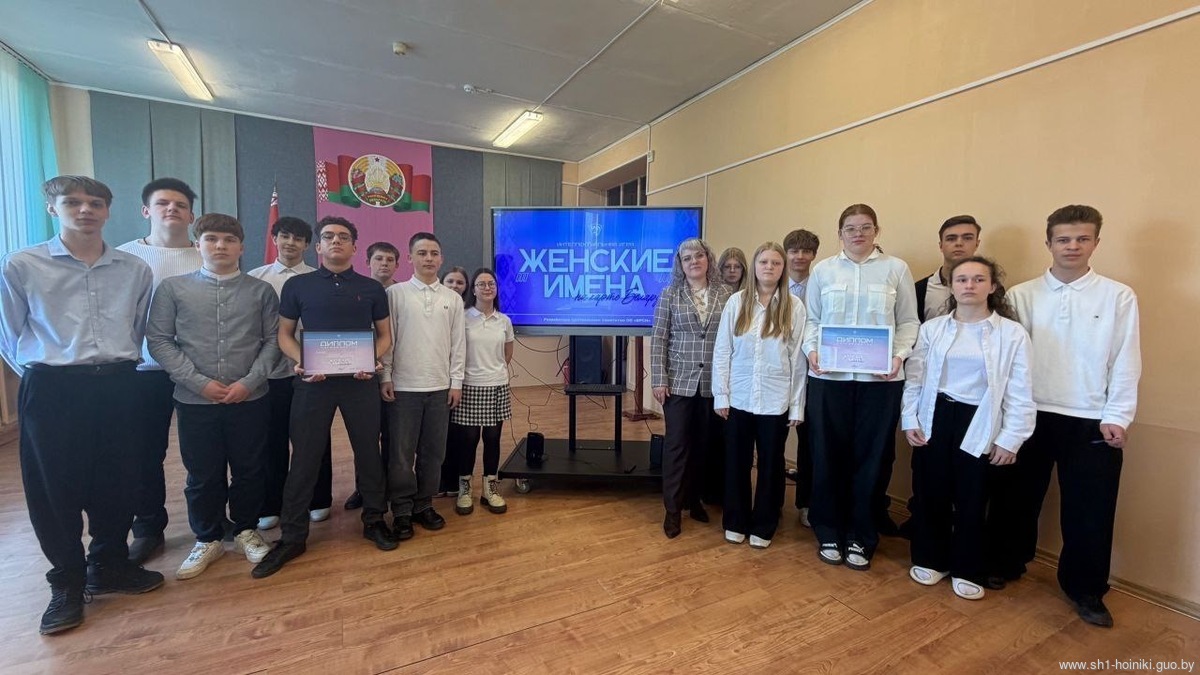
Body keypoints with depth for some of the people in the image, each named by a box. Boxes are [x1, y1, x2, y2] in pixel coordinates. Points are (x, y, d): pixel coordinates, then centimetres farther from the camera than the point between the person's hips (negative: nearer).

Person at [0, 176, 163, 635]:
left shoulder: (136, 269, 5)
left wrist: (115, 367, 10)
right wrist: (43, 375, 6)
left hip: (118, 385, 2)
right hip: (52, 389, -2)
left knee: (118, 483, 10)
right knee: (54, 489, 6)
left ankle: (109, 567, 29)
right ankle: (67, 584, 24)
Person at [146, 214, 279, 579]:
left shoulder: (261, 290, 1)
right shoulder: (172, 288, 1)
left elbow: (273, 340, 0)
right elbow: (158, 340, -1)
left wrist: (249, 382, -10)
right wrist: (200, 382, -10)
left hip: (250, 398, 0)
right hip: (195, 399, 0)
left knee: (249, 470, 10)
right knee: (203, 475, 12)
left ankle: (246, 531, 31)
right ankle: (208, 539, 31)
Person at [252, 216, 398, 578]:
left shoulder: (371, 288, 6)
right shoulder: (297, 285, 5)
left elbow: (385, 334, 9)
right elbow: (285, 334, 7)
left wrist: (374, 361, -11)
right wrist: (300, 362, -12)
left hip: (360, 382, 1)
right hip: (313, 382, 0)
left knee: (368, 452, 9)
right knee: (304, 458, 5)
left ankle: (374, 520, 26)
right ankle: (292, 537, 19)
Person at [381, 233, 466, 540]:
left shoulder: (453, 298, 6)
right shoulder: (395, 294, 0)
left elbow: (458, 342, 6)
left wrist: (456, 382, 3)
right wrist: (385, 378, -5)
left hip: (440, 387, 2)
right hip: (403, 386, -2)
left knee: (433, 451, 9)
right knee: (401, 452, 4)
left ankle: (423, 505, 24)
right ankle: (402, 511, 18)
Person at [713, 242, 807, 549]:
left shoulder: (794, 307, -2)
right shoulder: (736, 302, -1)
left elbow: (798, 358, -1)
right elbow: (722, 351, 0)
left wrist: (797, 405, -2)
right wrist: (721, 395, -4)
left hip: (776, 400, 0)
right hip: (739, 398, 1)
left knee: (770, 464, 13)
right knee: (736, 462, 11)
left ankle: (763, 526, 30)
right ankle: (735, 522, 29)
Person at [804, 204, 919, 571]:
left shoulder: (896, 269, 5)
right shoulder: (823, 270, 8)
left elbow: (909, 322, 4)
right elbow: (812, 320, 8)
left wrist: (899, 356, -12)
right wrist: (811, 350, -9)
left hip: (880, 379, 0)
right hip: (828, 377, 1)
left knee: (871, 458, 8)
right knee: (828, 456, 6)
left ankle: (861, 538, 25)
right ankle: (829, 534, 24)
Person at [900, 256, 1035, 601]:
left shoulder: (1012, 333, -4)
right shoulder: (931, 328, 1)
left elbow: (1020, 393, -4)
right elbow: (914, 378, 1)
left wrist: (1009, 439, -7)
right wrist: (909, 420, -3)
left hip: (978, 423, -1)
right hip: (934, 419, 2)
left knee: (971, 500, 9)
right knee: (930, 494, 11)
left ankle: (967, 570, 28)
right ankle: (930, 559, 29)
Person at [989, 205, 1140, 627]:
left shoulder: (1119, 297, 0)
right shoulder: (1022, 296, 1)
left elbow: (1126, 363, -1)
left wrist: (1117, 418, -7)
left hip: (1092, 422, 0)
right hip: (1030, 416, 1)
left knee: (1090, 509, 8)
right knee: (1016, 497, 12)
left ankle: (1086, 590, 28)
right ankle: (1006, 565, 31)